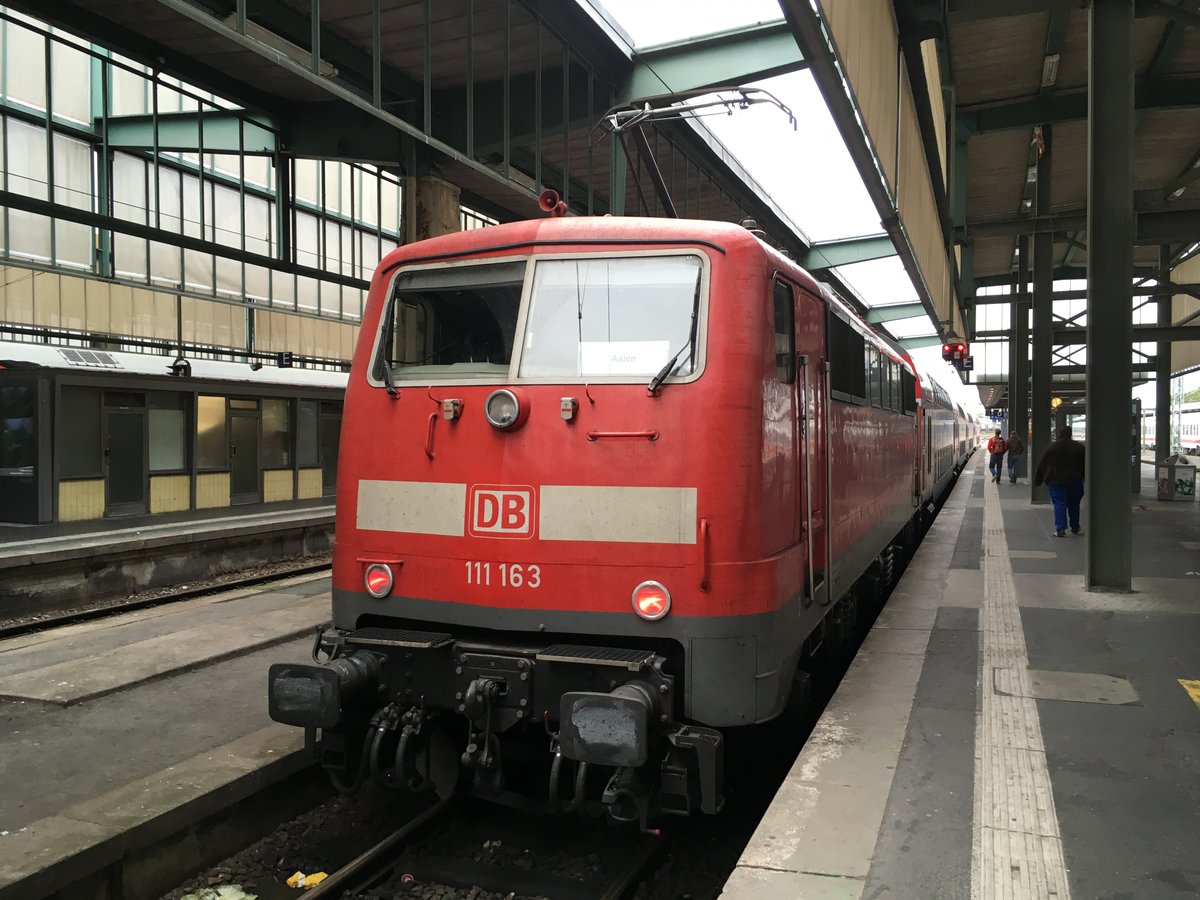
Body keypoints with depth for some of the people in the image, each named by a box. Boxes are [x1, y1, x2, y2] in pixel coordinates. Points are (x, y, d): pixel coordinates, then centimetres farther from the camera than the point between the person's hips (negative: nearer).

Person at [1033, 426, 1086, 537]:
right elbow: (1084, 465, 8)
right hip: (1075, 481, 3)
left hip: (1056, 482, -3)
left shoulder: (1052, 447, -5)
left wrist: (1037, 479, 6)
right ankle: (1075, 528, 27)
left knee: (1059, 504, -3)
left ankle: (1060, 529, -13)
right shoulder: (1079, 447, 3)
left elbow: (1042, 465, -2)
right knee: (1074, 505, 16)